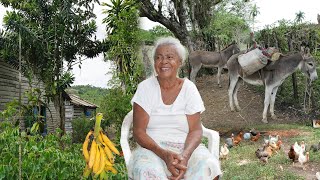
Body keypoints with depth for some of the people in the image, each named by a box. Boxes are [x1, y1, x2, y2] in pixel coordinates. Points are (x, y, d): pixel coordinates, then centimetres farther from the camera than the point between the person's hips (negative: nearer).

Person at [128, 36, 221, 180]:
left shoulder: (189, 88, 2)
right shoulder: (145, 87, -2)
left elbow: (195, 130, -3)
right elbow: (139, 131, -7)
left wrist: (184, 156, -24)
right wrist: (164, 154, -24)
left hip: (185, 147, 2)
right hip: (152, 147, -2)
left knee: (208, 167, -28)